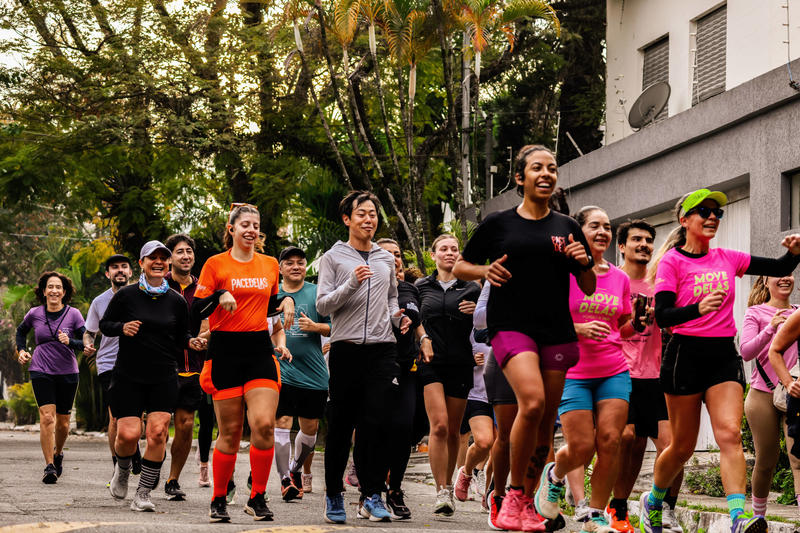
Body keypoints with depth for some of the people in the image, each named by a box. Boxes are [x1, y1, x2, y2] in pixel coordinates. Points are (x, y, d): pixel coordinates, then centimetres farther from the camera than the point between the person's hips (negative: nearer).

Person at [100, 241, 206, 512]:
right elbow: (105, 324, 6)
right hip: (128, 377, -1)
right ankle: (122, 469, 27)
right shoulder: (126, 295, -2)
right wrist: (122, 328, -14)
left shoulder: (176, 301, 5)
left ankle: (143, 494, 0)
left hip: (164, 378, 2)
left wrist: (192, 341, -6)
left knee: (157, 433, -12)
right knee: (128, 434, -9)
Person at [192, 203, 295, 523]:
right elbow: (196, 311, -2)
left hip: (260, 351, 3)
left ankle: (257, 498, 0)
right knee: (230, 432, -1)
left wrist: (286, 301, 7)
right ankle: (219, 500, 14)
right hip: (225, 352, -3)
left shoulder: (270, 265, 14)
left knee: (264, 424, -13)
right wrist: (220, 295, -18)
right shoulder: (216, 264, 1)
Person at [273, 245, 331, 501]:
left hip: (313, 372, 1)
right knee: (282, 424, -11)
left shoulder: (318, 293, 5)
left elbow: (334, 327, 4)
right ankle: (285, 480, -3)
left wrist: (315, 327, -13)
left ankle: (296, 468, 33)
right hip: (281, 371, -1)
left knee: (310, 428, 8)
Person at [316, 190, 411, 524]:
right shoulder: (333, 258, 5)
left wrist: (398, 316, 8)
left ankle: (371, 495, -5)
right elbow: (322, 305, -2)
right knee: (341, 426, 1)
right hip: (346, 349, -3)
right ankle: (334, 495, 12)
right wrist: (352, 284, -16)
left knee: (378, 423, -9)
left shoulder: (386, 259, 18)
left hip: (382, 349, 3)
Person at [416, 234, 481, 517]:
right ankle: (441, 491, -16)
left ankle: (448, 485, 23)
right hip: (430, 362, -1)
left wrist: (476, 313, -10)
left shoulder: (471, 289, 9)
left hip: (460, 364, 1)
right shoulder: (421, 287, 11)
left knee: (453, 430, 6)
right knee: (439, 425, -16)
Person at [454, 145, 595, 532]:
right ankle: (513, 495, -10)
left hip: (556, 331, 4)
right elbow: (460, 267, 13)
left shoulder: (567, 228, 13)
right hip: (511, 325, -4)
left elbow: (589, 289, 16)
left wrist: (584, 263, -4)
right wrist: (485, 271, -7)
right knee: (532, 402, -24)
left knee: (546, 421, 2)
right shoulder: (498, 224, 6)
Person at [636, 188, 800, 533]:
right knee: (683, 446, 6)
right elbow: (662, 316, -15)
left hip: (724, 355, 3)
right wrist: (699, 308, -33)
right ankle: (653, 501, 31)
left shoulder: (727, 259, 10)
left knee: (729, 434, -16)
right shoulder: (671, 262, -4)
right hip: (687, 355, -3)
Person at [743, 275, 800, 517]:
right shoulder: (756, 313, 3)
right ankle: (758, 515, 25)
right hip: (763, 394, -2)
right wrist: (770, 328, -22)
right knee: (766, 460, 5)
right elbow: (746, 352, -9)